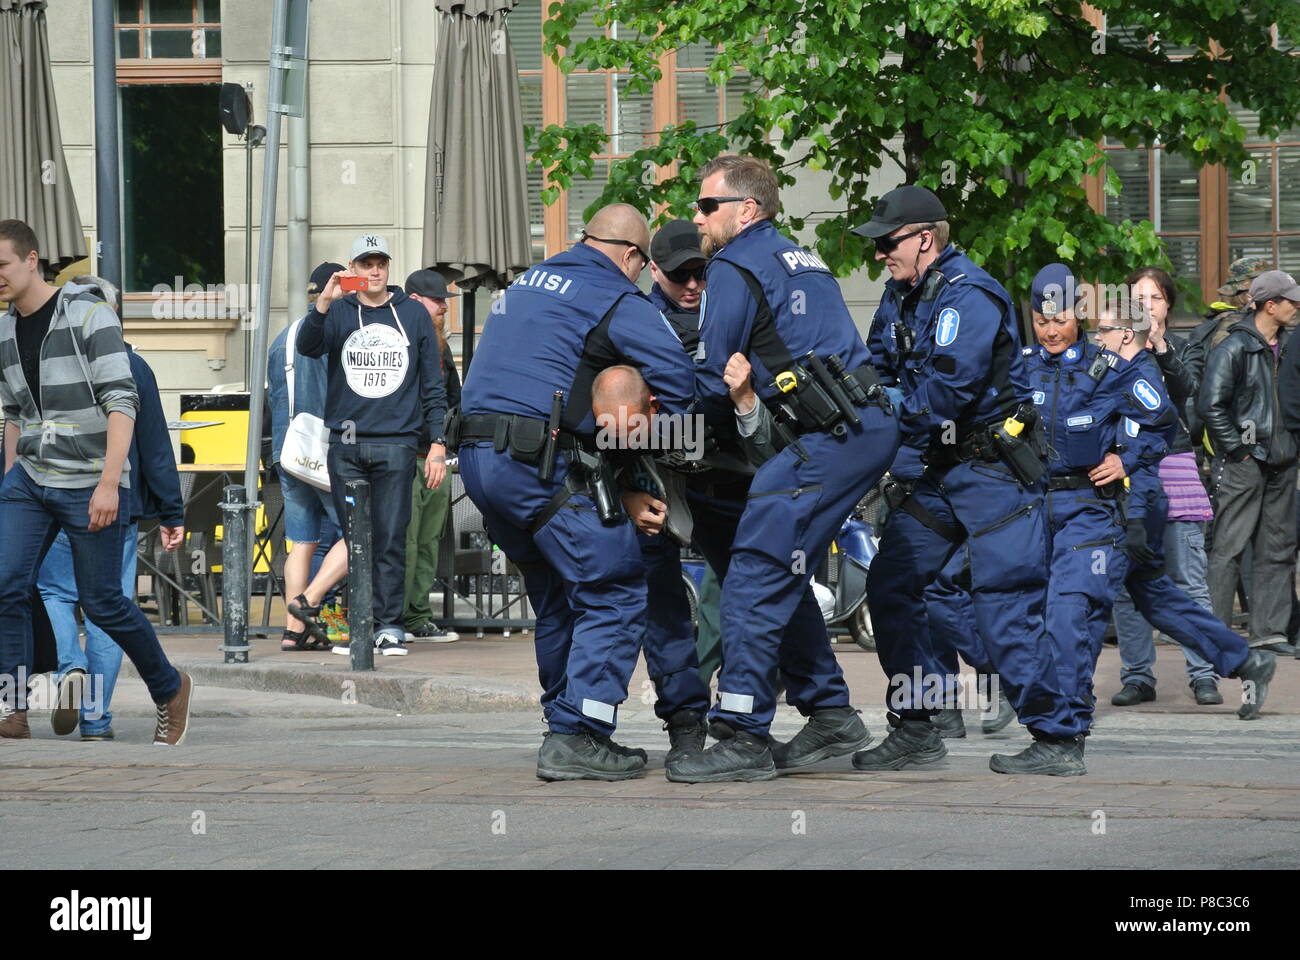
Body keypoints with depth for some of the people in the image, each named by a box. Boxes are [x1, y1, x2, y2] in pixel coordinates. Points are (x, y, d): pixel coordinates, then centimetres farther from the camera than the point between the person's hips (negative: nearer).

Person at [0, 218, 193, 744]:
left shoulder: (89, 316, -11)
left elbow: (121, 401, -16)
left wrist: (109, 482, -22)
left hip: (90, 486, -6)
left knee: (102, 602, 0)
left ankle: (170, 689, 22)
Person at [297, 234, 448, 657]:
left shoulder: (413, 314, 11)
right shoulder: (338, 313, 10)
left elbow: (432, 384, 12)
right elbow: (308, 346, -9)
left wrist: (437, 443, 4)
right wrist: (324, 303, -25)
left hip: (395, 443, -1)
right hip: (346, 444, 1)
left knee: (390, 539, -5)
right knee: (355, 539, 1)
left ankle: (390, 626, -2)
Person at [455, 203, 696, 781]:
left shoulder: (528, 282, 23)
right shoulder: (614, 299, -3)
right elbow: (677, 375, -15)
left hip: (476, 455, 8)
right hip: (541, 464, -8)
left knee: (557, 598, 22)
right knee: (616, 593, -4)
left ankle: (566, 726, 25)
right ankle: (575, 738, -12)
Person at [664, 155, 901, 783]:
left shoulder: (736, 268, -4)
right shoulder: (801, 260, 24)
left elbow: (712, 381, -5)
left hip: (831, 438, -9)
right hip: (873, 425, 9)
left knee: (755, 578, -10)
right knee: (783, 577, 17)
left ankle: (744, 739, -14)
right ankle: (830, 715, 19)